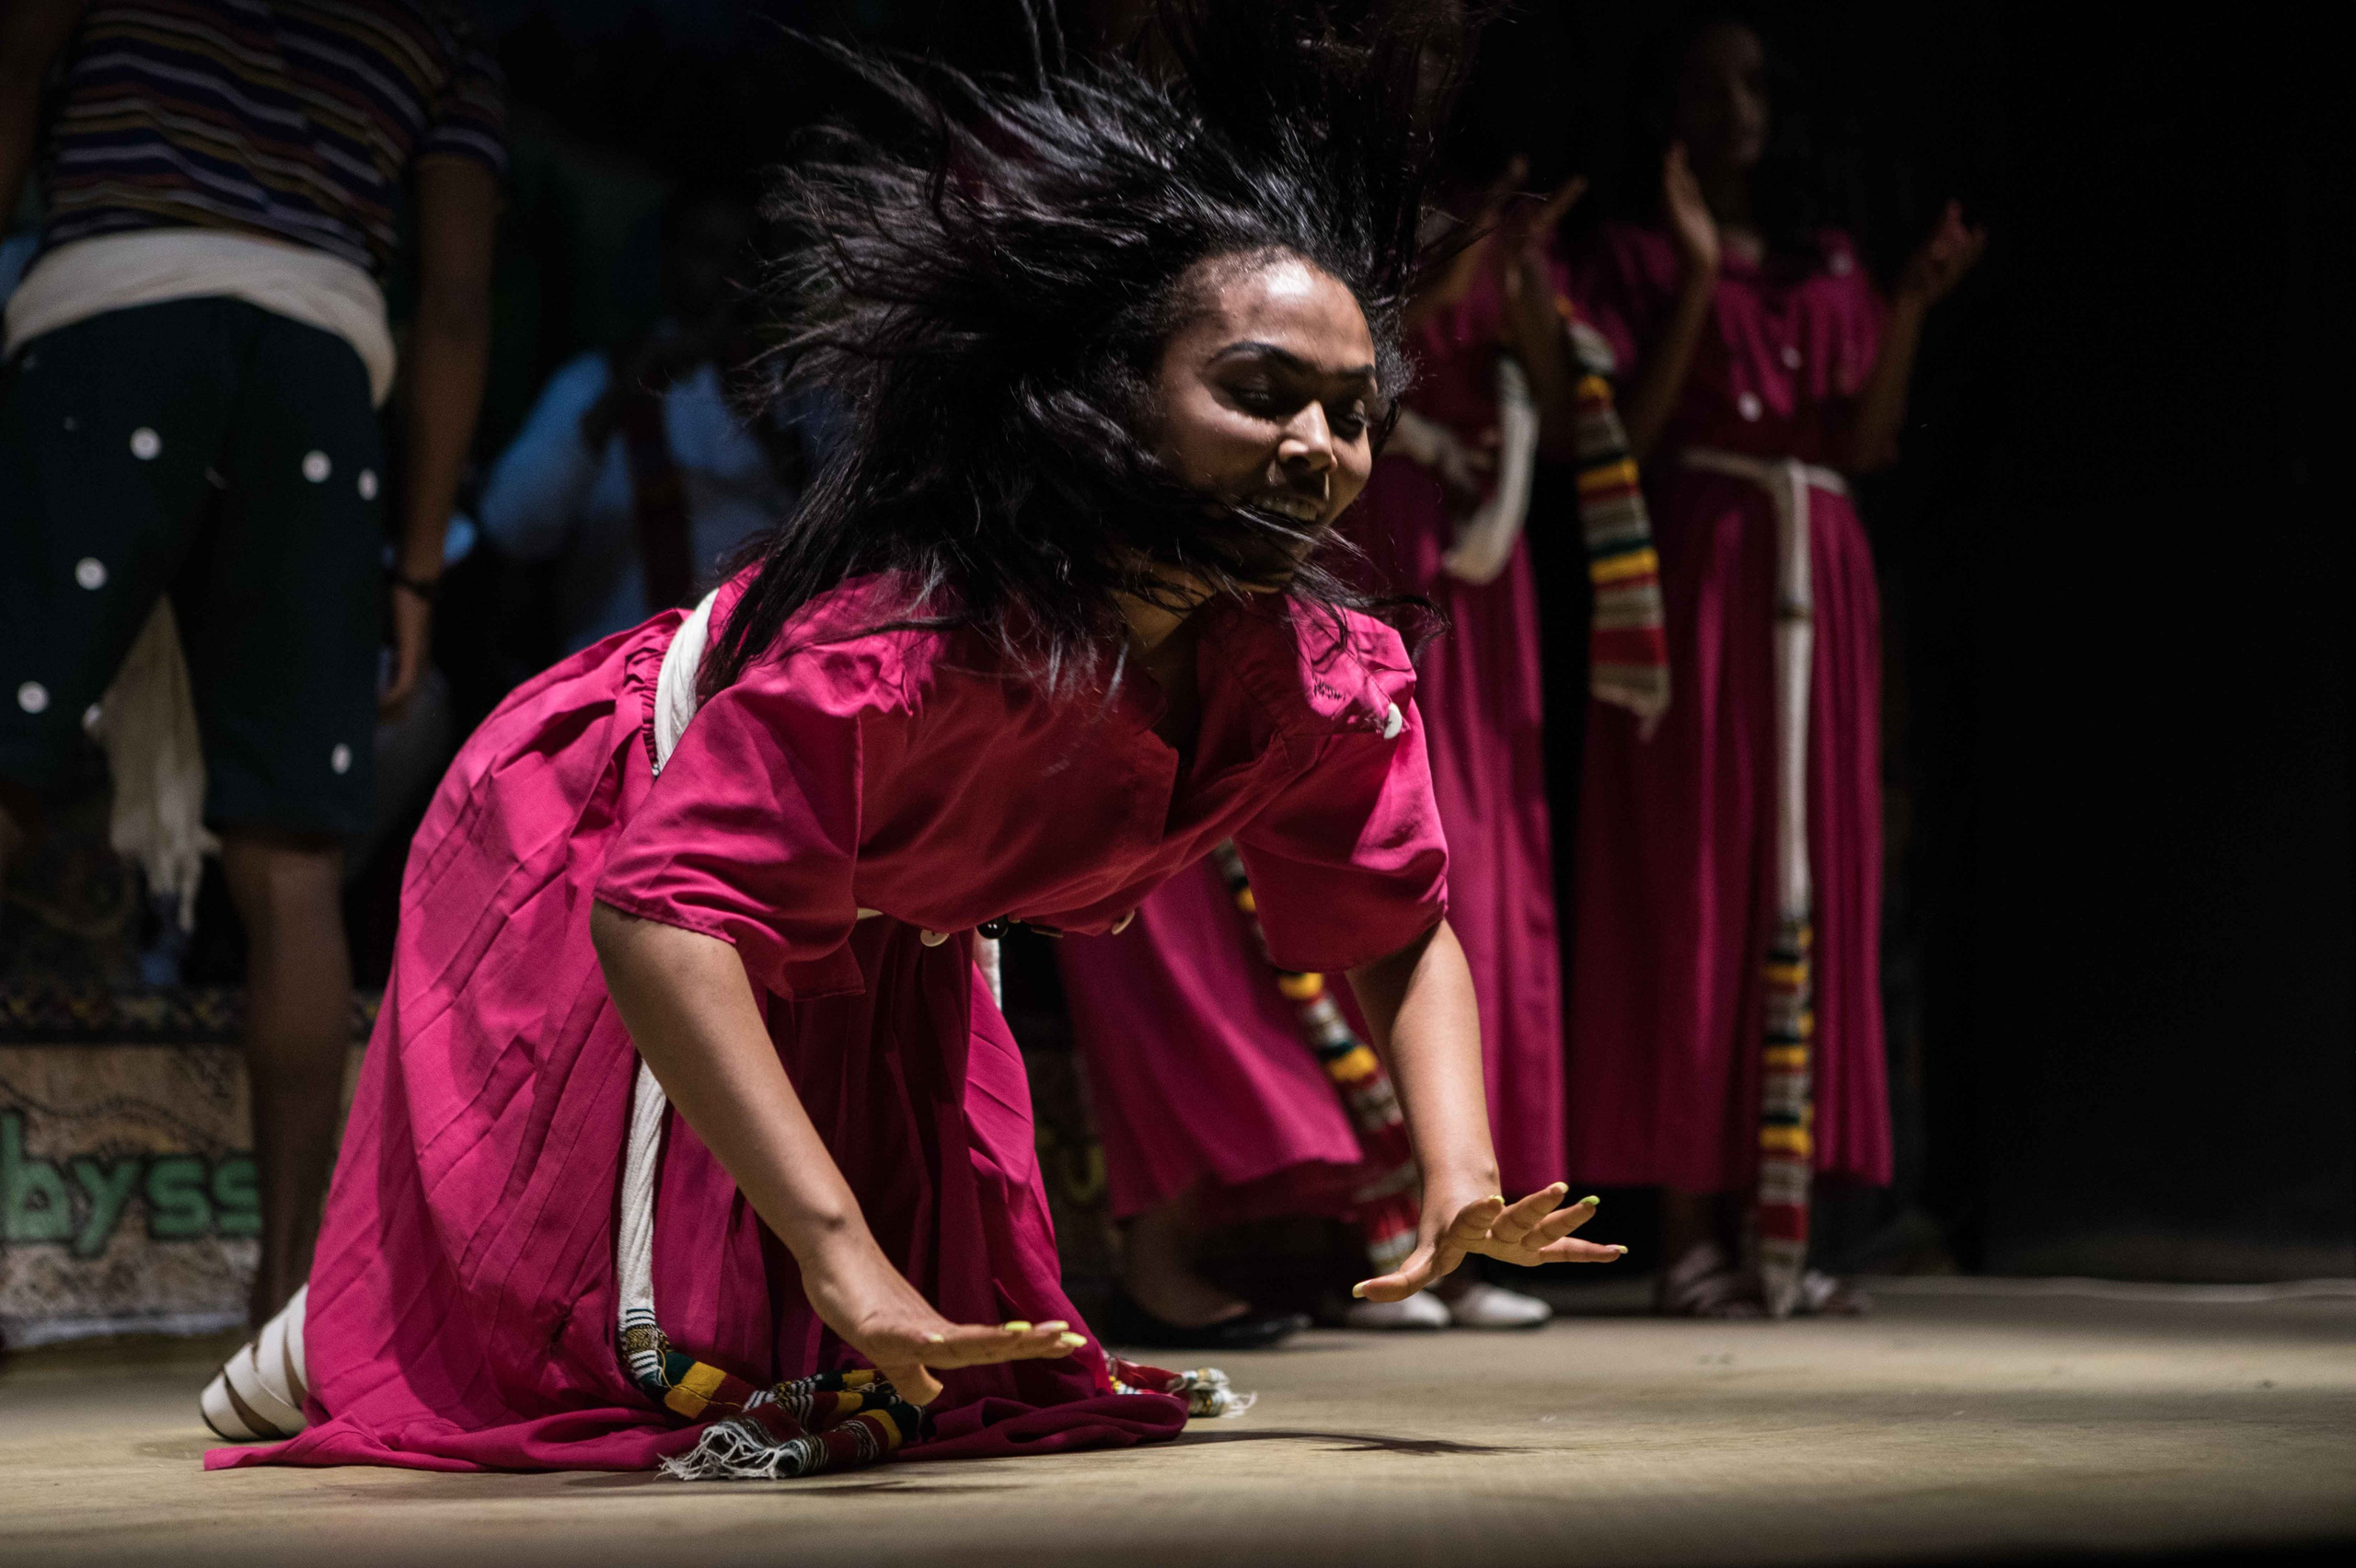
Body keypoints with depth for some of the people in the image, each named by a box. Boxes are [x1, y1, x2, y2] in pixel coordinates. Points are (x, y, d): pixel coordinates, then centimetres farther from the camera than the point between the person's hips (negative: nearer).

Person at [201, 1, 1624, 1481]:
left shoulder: (1327, 680, -23)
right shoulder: (911, 633, -45)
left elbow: (1404, 928, -7)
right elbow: (660, 912, -50)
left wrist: (1463, 1179, -26)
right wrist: (843, 1252, -56)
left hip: (869, 950, 7)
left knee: (958, 1351, 12)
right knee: (683, 1352, -9)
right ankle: (339, 1343, 23)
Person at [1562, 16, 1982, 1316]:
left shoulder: (1830, 271, 18)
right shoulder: (1637, 259, 7)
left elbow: (1867, 443, 9)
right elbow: (1628, 429, -7)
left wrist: (1910, 312, -2)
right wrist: (1697, 278, -14)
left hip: (1818, 586, 5)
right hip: (1697, 575, -4)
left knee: (1810, 886, 0)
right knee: (1694, 881, -8)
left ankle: (1779, 1220, 2)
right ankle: (1692, 1229, -7)